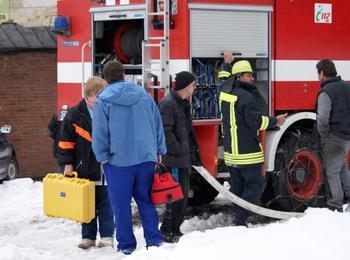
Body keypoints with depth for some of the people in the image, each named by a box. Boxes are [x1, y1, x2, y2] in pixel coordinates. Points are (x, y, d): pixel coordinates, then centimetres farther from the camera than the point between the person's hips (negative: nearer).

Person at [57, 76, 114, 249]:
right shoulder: (75, 114, -1)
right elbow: (65, 141, 0)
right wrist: (67, 163, -5)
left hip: (106, 168, 1)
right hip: (85, 168, -1)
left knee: (105, 204, 3)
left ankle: (107, 236, 10)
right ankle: (88, 237, 15)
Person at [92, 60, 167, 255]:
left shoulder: (104, 100, -6)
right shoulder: (143, 95, 5)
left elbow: (99, 133, -7)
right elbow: (158, 125, 9)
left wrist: (102, 156, 3)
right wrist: (159, 151, 16)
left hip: (118, 159, -3)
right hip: (146, 157, 3)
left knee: (121, 204, 5)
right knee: (146, 200, 12)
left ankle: (126, 244, 7)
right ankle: (154, 239, 8)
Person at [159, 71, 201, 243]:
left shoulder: (183, 103, 17)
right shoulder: (168, 104, -15)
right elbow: (165, 132, -21)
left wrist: (192, 151, 17)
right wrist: (178, 150, -20)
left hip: (184, 158, 10)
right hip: (173, 159, -10)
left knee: (183, 195, 13)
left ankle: (175, 230, 22)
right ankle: (167, 232, -3)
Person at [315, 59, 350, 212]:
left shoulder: (326, 92, -15)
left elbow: (322, 119, -24)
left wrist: (323, 134, -8)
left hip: (335, 136, -8)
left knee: (331, 172, -1)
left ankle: (335, 206, 0)